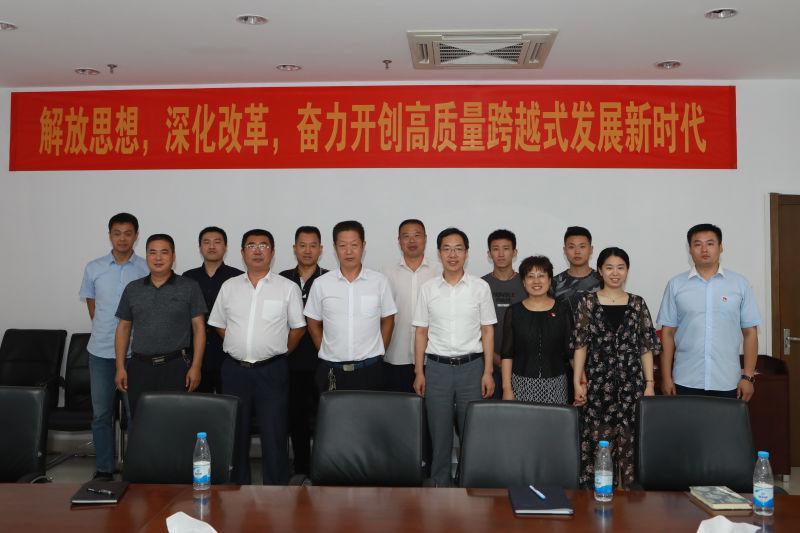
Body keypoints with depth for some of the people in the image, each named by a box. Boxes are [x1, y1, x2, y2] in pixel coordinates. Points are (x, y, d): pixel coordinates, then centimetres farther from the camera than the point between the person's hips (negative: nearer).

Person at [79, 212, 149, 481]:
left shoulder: (147, 269, -2)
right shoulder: (93, 268, 5)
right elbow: (91, 305, 14)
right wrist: (104, 331, 11)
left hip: (135, 351, -2)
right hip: (100, 351, 2)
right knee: (101, 413, 7)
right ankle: (104, 469, 18)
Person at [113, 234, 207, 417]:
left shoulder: (190, 287, 2)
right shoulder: (132, 289, 11)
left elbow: (199, 327, 0)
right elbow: (123, 328, 13)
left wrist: (196, 367, -7)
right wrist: (120, 367, 6)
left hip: (176, 367, -2)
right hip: (140, 367, 3)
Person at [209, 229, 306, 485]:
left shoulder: (288, 288, 1)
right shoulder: (229, 287, 8)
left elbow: (298, 327, 6)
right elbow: (219, 325, 16)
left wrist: (278, 352, 5)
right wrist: (240, 349, 10)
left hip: (272, 370, -3)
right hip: (235, 369, 3)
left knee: (274, 433, -2)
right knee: (235, 432, 10)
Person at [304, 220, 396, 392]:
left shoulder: (380, 281, 0)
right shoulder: (321, 284, 1)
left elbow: (388, 320, 9)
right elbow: (313, 324, 11)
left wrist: (378, 353, 6)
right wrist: (326, 353, 6)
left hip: (369, 370, 0)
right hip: (331, 370, 1)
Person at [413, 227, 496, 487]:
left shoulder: (480, 287, 0)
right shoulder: (427, 289, 3)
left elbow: (487, 331, 2)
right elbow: (421, 332, 6)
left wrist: (488, 372, -3)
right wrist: (419, 372, 2)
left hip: (471, 366, -1)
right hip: (437, 367, 1)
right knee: (439, 431, 8)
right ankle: (440, 484, 22)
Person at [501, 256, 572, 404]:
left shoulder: (562, 310, 4)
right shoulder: (514, 312, 2)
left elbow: (571, 350, 6)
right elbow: (507, 354, 2)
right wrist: (506, 388, -3)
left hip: (555, 383, 0)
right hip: (522, 383, 0)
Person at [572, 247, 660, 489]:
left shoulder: (638, 304, 7)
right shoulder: (588, 303, 4)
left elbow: (647, 347, 8)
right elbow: (580, 345, 3)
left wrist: (649, 384, 3)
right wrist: (578, 382, -2)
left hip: (631, 382, 1)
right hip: (597, 382, -1)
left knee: (629, 440, 1)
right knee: (596, 440, -1)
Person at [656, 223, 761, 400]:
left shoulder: (739, 284, 4)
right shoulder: (676, 285, 4)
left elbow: (750, 332, 5)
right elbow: (667, 333, 4)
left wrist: (748, 376, -1)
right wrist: (666, 377, 0)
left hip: (727, 383, 0)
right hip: (686, 382, 0)